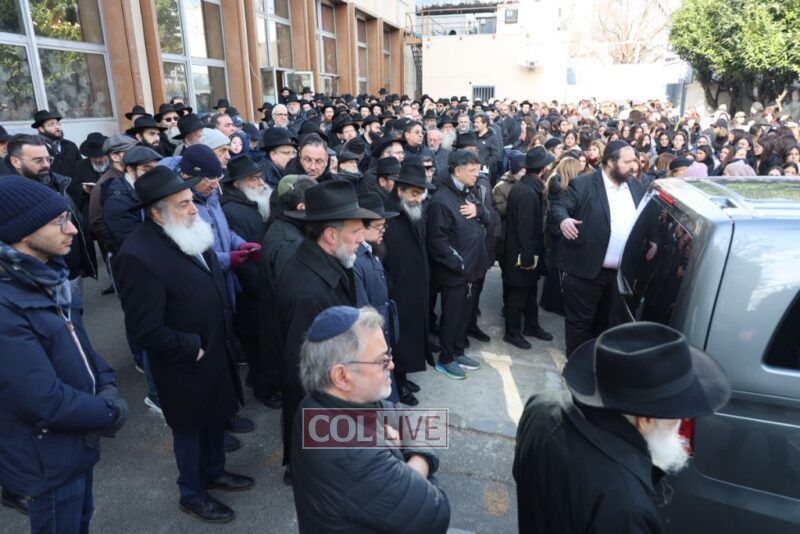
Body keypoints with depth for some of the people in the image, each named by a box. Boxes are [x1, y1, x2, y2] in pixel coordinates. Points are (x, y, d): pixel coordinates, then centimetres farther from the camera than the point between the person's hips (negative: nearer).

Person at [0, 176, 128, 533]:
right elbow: (45, 403, -31)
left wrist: (106, 384, -6)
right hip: (48, 461, -8)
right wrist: (111, 412, -15)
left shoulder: (42, 277, -1)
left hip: (76, 442, 8)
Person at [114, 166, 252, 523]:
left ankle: (214, 472, 50)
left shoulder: (190, 233, -2)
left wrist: (223, 339, 9)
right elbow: (146, 330, -27)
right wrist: (193, 349, -18)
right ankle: (193, 495, 40)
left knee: (216, 417, 25)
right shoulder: (138, 256, -28)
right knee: (190, 429, 15)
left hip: (217, 352, 7)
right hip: (187, 367, -7)